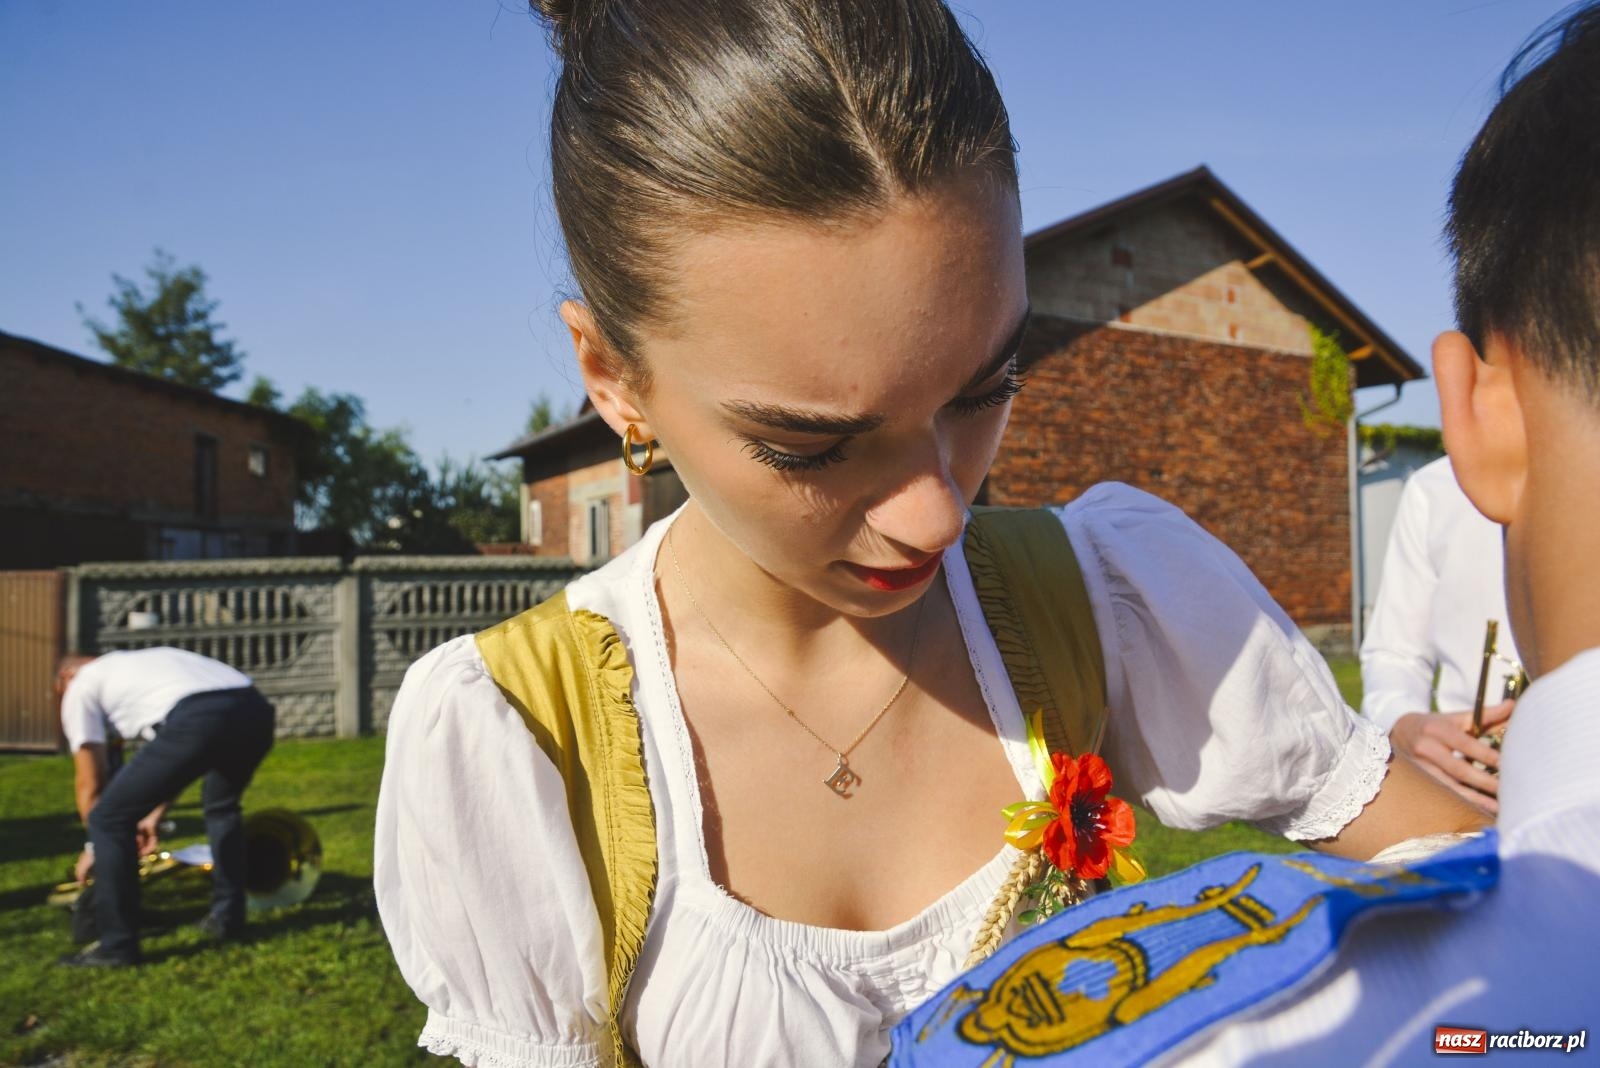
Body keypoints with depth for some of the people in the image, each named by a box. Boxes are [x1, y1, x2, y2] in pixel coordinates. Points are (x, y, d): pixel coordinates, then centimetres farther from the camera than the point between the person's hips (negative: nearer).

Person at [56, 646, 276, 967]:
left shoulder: (80, 687, 25)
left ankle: (116, 945, 17)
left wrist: (95, 847, 38)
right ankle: (227, 918, 38)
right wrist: (157, 815, 52)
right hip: (256, 710, 7)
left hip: (198, 721, -7)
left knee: (109, 819, 12)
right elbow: (176, 756, 44)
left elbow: (90, 782, 24)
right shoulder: (145, 662, 43)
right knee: (221, 805, 35)